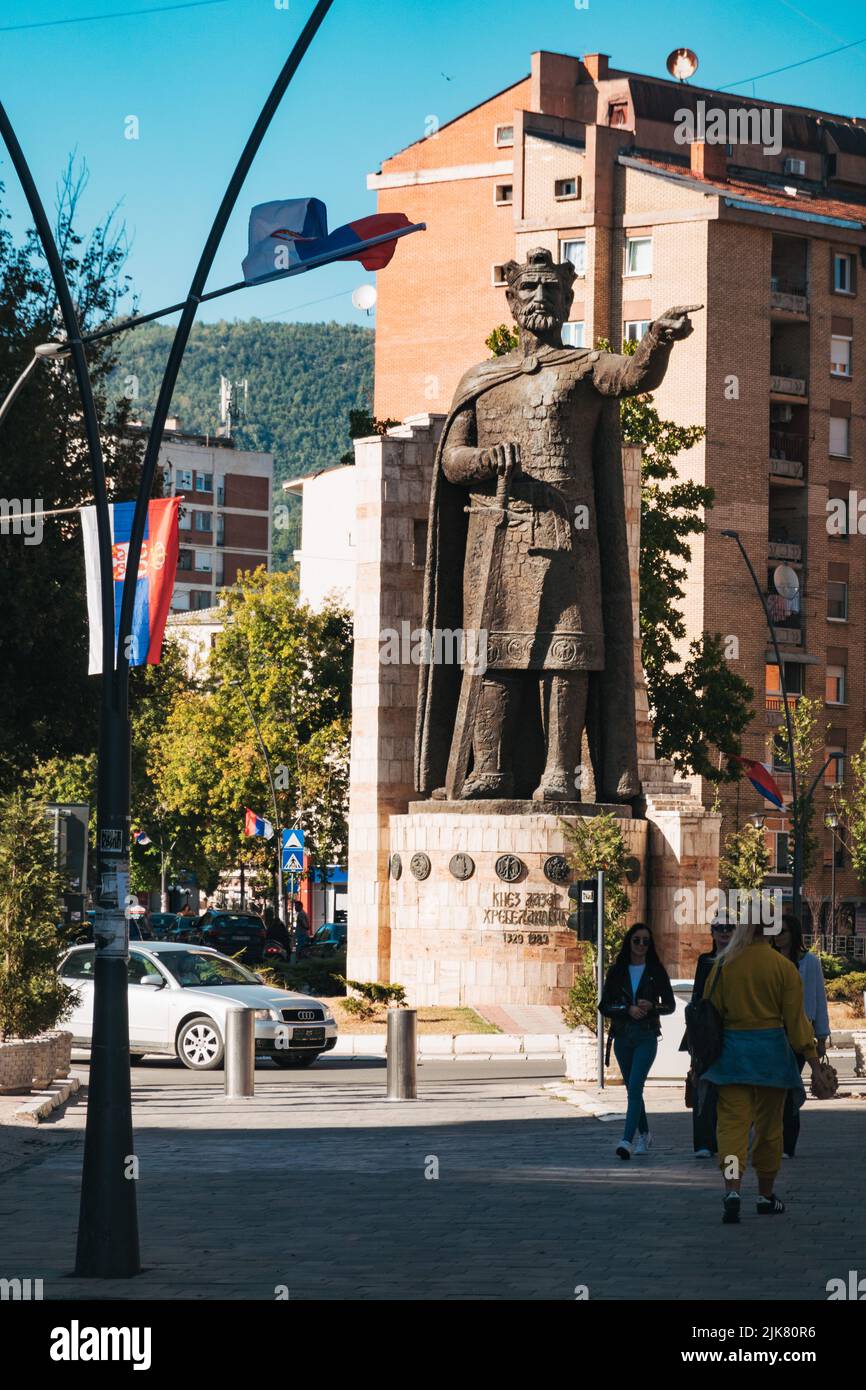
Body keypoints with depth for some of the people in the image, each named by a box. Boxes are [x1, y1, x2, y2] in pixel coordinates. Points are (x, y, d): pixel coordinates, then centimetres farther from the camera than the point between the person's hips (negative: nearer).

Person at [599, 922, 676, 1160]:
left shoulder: (656, 971, 1)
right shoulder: (617, 971, 5)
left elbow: (670, 1005, 5)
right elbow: (604, 1006, 2)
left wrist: (651, 1006, -14)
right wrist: (628, 1010, -14)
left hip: (647, 1036, -3)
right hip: (623, 1037, 3)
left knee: (635, 1087, -16)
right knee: (633, 1088, 13)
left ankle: (628, 1140, -24)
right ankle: (644, 1135, 30)